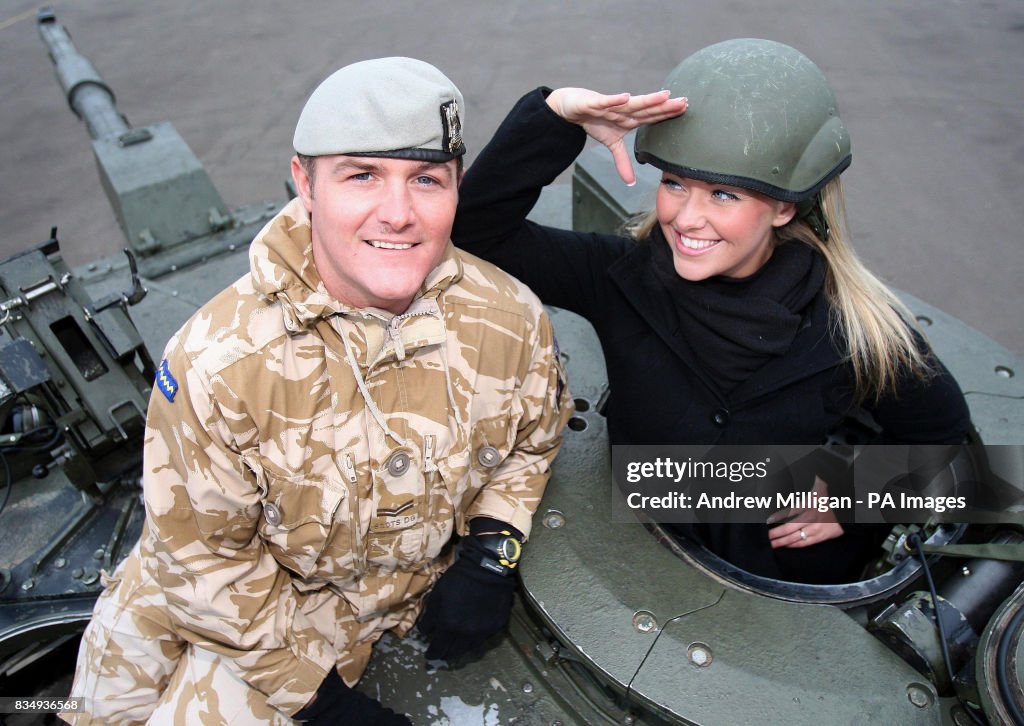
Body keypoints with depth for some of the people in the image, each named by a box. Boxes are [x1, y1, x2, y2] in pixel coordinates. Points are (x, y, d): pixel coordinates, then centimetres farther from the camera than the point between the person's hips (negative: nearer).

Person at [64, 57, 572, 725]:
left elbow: (532, 438, 0)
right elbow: (206, 556, -19)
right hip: (238, 593, 0)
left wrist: (491, 554, -12)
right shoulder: (217, 361, -31)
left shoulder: (509, 318, -22)